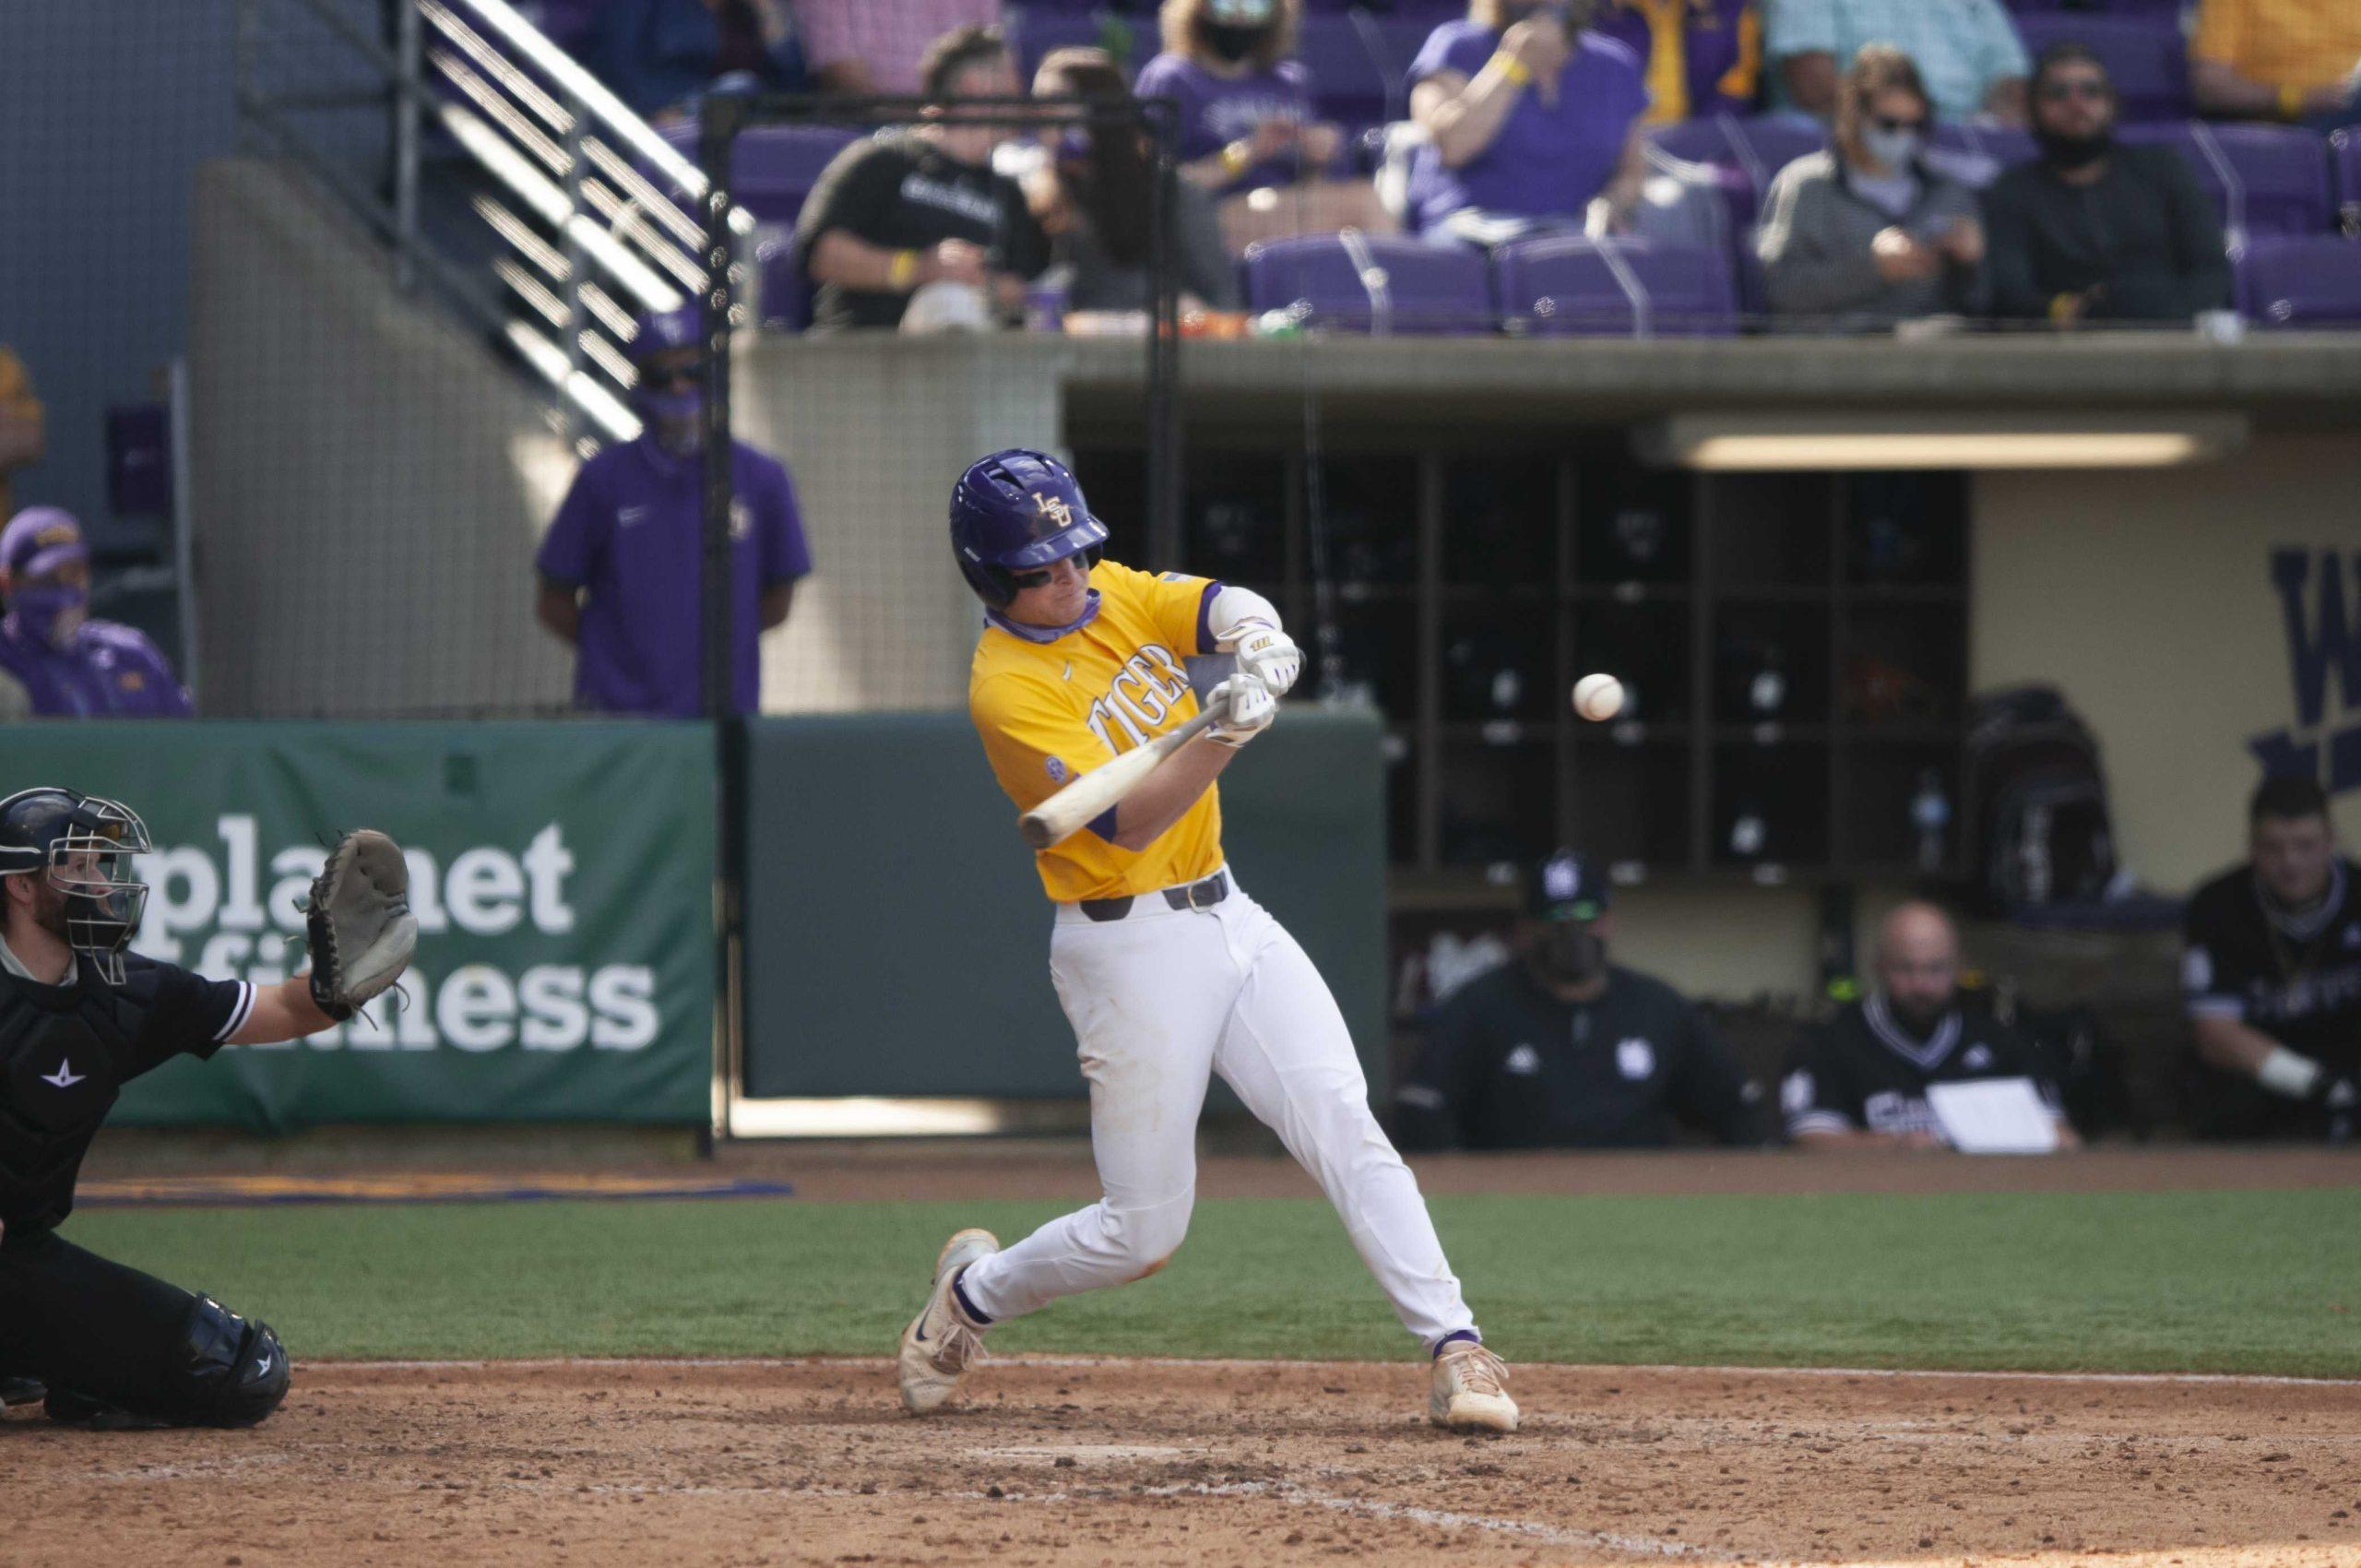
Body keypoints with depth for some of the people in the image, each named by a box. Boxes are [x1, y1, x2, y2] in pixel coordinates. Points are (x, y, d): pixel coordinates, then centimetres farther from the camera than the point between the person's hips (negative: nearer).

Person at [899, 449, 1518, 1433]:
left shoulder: (1115, 596, 6)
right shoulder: (1007, 689, -17)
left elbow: (1221, 606, -7)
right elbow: (1127, 823, -25)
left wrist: (1252, 636, -31)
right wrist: (1224, 733, -39)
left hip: (1228, 917, 6)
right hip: (1130, 948, -6)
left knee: (1344, 1127, -9)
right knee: (1142, 1231, -1)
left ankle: (1455, 1350, -12)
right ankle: (971, 1295, 25)